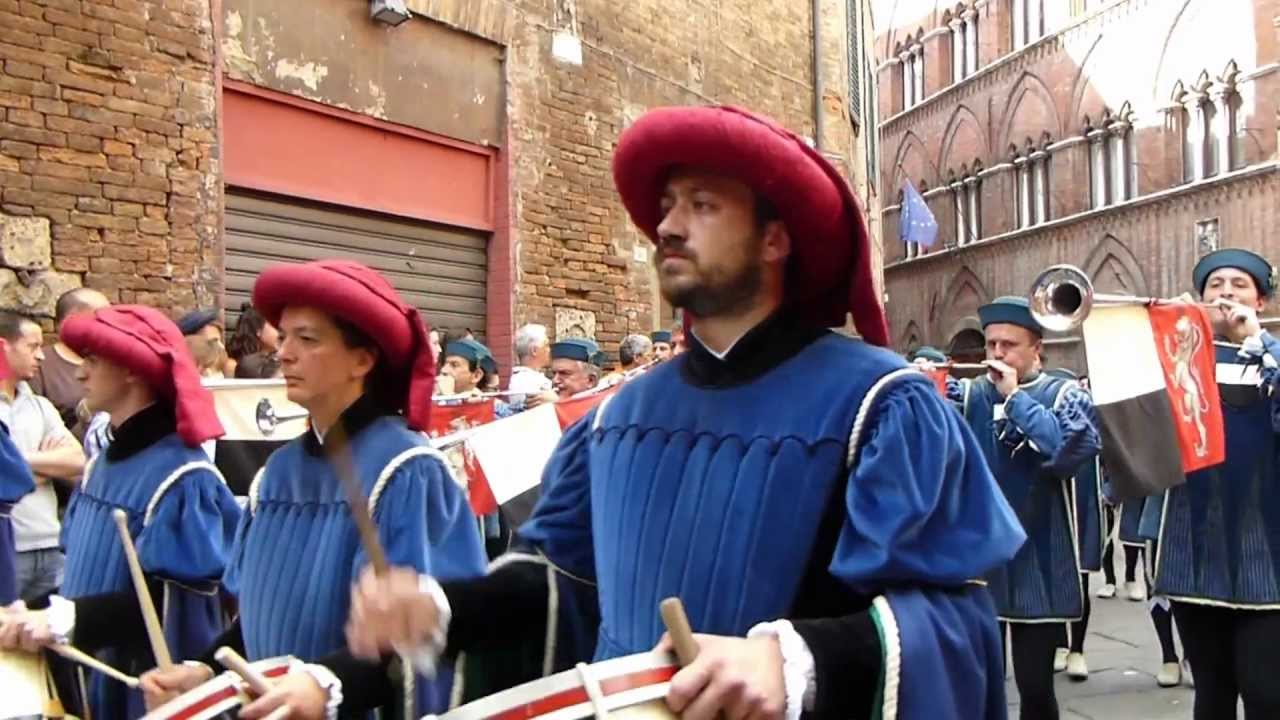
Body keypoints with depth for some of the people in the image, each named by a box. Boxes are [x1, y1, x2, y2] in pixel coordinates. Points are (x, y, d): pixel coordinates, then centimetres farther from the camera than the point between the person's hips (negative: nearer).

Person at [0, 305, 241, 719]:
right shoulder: (104, 461, 7)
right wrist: (33, 612, 0)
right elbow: (87, 571, 14)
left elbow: (166, 600, -23)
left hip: (151, 686, -8)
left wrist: (64, 620, -30)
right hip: (93, 676, 8)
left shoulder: (181, 476, -19)